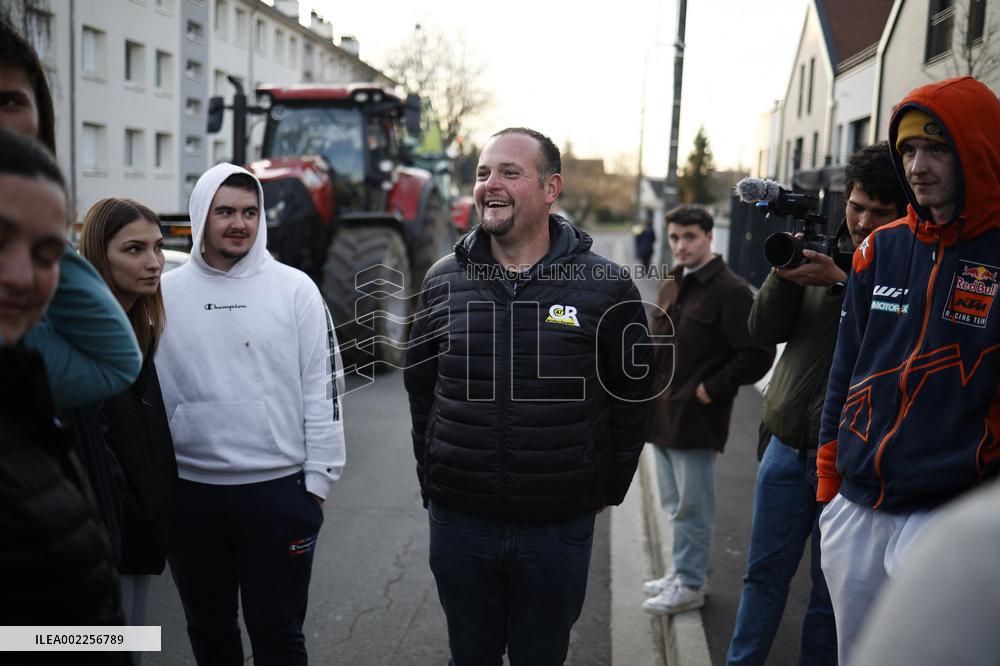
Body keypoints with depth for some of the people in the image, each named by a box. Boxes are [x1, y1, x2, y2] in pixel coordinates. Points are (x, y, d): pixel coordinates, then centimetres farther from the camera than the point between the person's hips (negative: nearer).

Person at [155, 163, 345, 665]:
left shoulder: (295, 289, -2)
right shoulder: (165, 293, 4)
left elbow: (322, 389, -2)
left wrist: (318, 479, -4)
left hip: (278, 490, -2)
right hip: (190, 491, 3)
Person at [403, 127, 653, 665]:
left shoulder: (607, 288, -6)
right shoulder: (443, 281, 1)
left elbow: (630, 397, 2)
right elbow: (421, 391, 10)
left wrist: (607, 491, 5)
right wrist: (432, 484, 11)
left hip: (559, 527, -2)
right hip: (458, 520, 2)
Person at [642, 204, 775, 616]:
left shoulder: (730, 291, -14)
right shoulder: (671, 285, 12)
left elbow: (758, 355, -18)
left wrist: (711, 389, -16)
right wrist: (653, 386, 10)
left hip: (695, 418, -8)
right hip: (663, 413, 9)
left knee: (693, 508, 4)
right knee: (675, 504, 19)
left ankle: (690, 584, 17)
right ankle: (683, 571, 34)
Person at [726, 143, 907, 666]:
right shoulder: (823, 248, 5)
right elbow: (764, 332, 2)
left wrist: (839, 284, -25)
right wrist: (784, 273, -13)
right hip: (787, 444, 5)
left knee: (831, 592, 10)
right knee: (765, 573, 16)